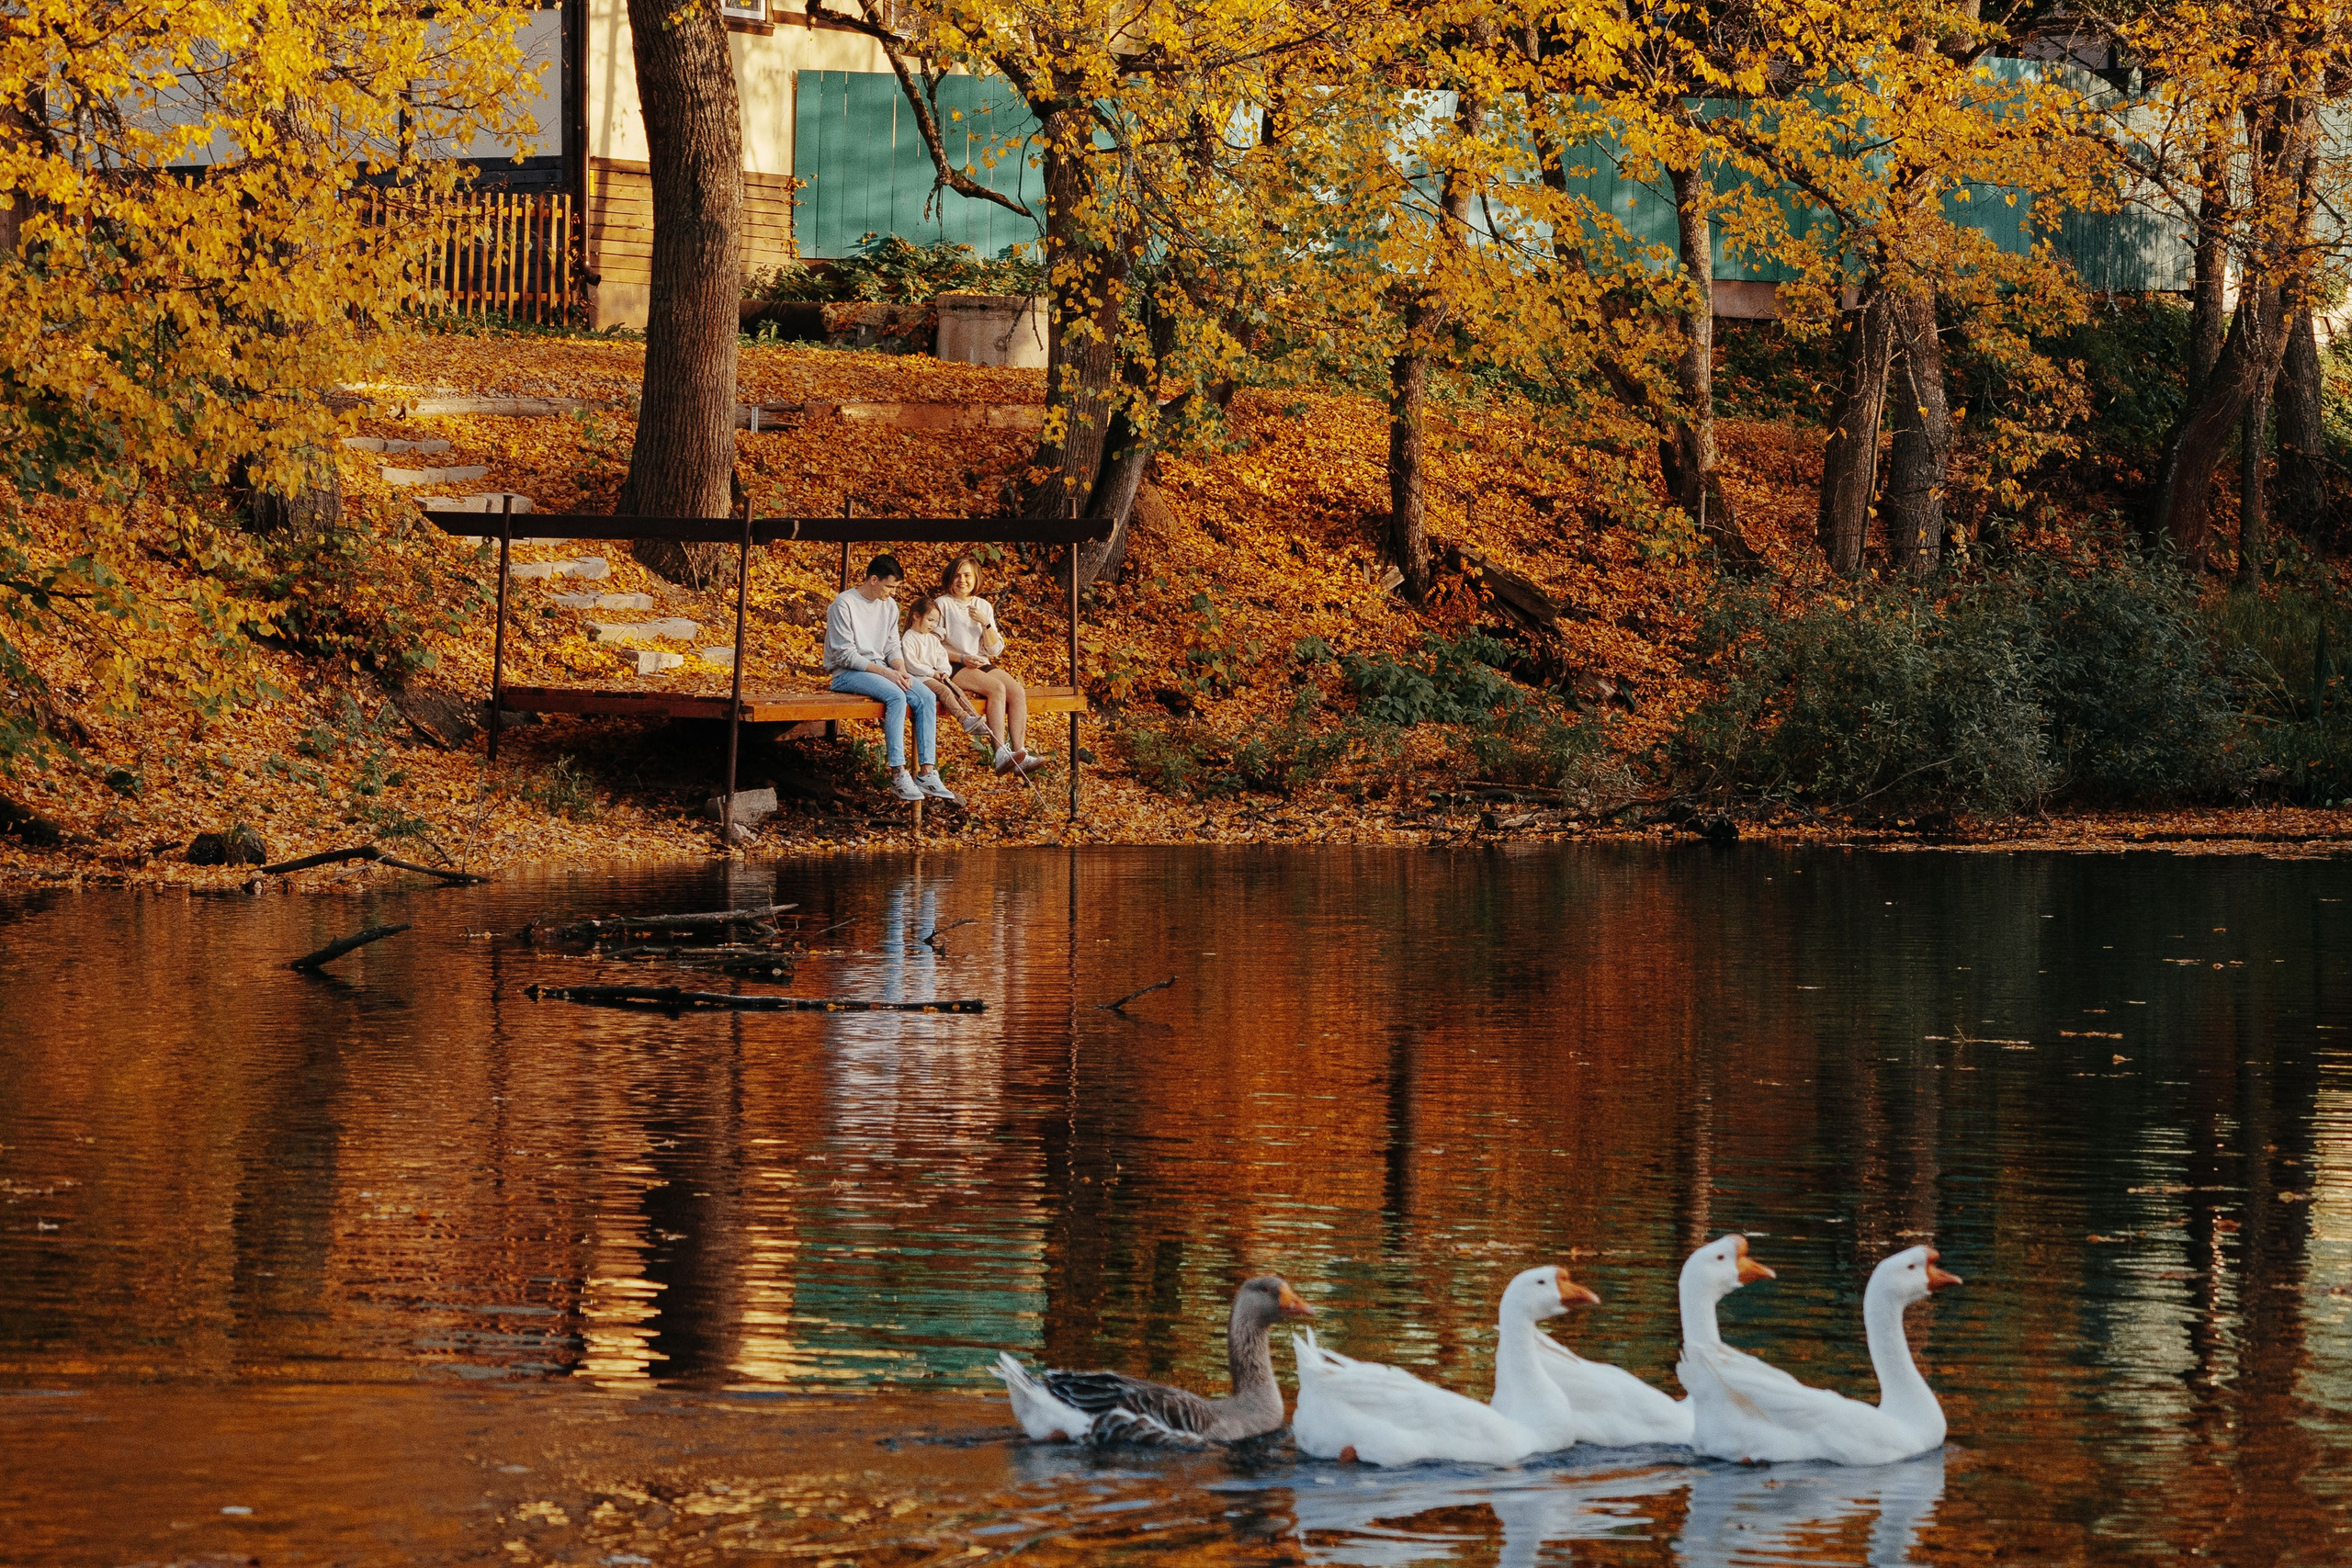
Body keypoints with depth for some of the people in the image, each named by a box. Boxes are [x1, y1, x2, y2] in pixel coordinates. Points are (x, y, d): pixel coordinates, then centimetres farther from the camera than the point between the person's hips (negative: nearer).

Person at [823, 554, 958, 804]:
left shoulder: (889, 605, 12)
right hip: (847, 673, -7)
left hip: (882, 668, 7)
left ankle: (927, 773, -20)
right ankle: (898, 774, -33)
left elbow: (893, 646, 15)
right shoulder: (844, 604, -11)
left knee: (927, 697, -17)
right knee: (896, 696, -33)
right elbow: (845, 655, -15)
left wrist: (900, 670, -8)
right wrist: (885, 672, -21)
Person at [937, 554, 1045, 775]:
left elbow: (996, 650, 12)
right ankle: (1000, 755, -38)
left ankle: (1019, 752, -30)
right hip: (953, 668, -6)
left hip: (982, 665, 6)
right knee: (997, 688, -31)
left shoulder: (983, 606, 16)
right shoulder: (943, 605, 3)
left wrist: (986, 623, -4)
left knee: (1017, 691, -22)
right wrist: (962, 658, -16)